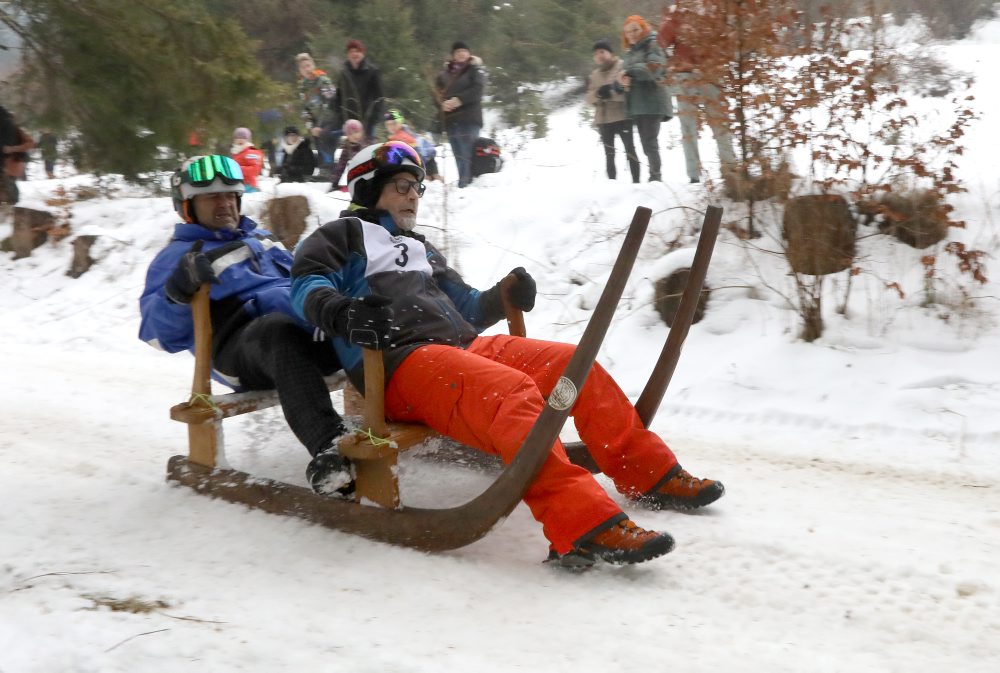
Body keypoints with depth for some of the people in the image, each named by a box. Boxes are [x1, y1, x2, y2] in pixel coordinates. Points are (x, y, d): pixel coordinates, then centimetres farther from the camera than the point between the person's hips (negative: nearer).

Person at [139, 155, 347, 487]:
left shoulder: (259, 237, 34)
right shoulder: (176, 256, 15)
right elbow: (160, 333, 2)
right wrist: (178, 291, -18)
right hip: (243, 345, -6)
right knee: (281, 332, -41)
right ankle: (326, 444, -59)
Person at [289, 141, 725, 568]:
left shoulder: (420, 250, 36)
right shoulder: (343, 235, 14)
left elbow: (464, 309, 33)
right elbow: (306, 284, -4)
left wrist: (502, 297, 12)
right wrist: (339, 311, -25)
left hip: (466, 346, 8)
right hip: (402, 361, -8)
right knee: (512, 392, -34)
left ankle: (651, 475, 4)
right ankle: (582, 527, -49)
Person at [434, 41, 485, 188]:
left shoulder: (475, 70, 3)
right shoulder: (445, 72, 17)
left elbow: (477, 89, -10)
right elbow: (437, 91, 14)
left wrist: (458, 100, -18)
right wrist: (442, 103, -7)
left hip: (470, 119, -5)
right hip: (451, 119, 5)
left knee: (467, 153, -13)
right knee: (459, 154, 7)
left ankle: (467, 182, -16)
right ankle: (463, 183, 12)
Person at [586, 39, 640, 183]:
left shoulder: (622, 67, -3)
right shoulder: (594, 74, 15)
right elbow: (589, 98, 9)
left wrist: (612, 92, -22)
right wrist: (598, 94, -12)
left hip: (622, 117, -6)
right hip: (603, 119, 6)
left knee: (629, 149, -6)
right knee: (609, 154, 8)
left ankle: (636, 181, -4)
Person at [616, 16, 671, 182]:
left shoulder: (652, 46, 2)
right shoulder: (630, 54, 23)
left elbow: (654, 66, -18)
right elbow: (619, 82, 16)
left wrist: (630, 72, -19)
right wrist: (622, 81, -8)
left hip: (652, 103, -8)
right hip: (636, 105, 8)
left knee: (650, 142, -16)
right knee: (646, 143, 6)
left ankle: (655, 177, -20)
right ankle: (654, 177, 8)